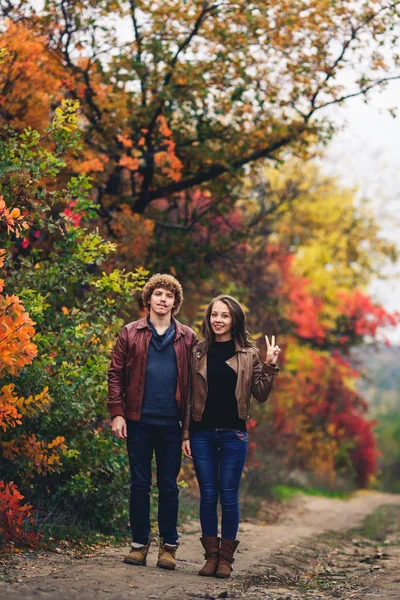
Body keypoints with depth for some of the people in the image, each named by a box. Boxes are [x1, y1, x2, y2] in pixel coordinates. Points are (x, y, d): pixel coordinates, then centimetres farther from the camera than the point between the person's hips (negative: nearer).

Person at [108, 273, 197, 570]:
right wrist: (117, 412, -6)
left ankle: (168, 546, 14)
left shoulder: (187, 338, 6)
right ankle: (140, 543, 15)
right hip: (139, 421, 0)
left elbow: (194, 381, 5)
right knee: (140, 483, 6)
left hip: (171, 423, 0)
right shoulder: (131, 333, 5)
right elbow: (116, 374, 3)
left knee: (169, 486, 6)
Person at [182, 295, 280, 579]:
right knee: (208, 494, 3)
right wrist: (186, 434, 2)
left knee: (229, 496, 1)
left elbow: (261, 394, 2)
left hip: (233, 434, -1)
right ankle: (211, 556, 11)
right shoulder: (200, 352, 6)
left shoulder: (248, 354, 3)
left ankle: (226, 558, 8)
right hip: (203, 433, 1)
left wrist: (270, 366, -10)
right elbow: (189, 396, 6)